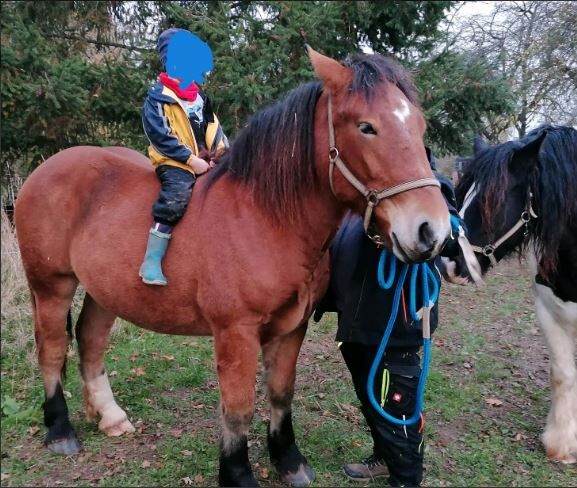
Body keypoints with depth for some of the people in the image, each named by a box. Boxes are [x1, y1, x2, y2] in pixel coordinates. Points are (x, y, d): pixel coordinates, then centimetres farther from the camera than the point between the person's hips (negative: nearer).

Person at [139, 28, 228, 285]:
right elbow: (160, 137, -14)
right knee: (177, 195, -32)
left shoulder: (200, 97, 17)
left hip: (205, 162, 7)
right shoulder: (158, 97, -5)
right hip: (175, 163, -7)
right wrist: (191, 159, -18)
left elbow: (213, 129, 19)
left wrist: (222, 154, 0)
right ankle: (151, 262, -29)